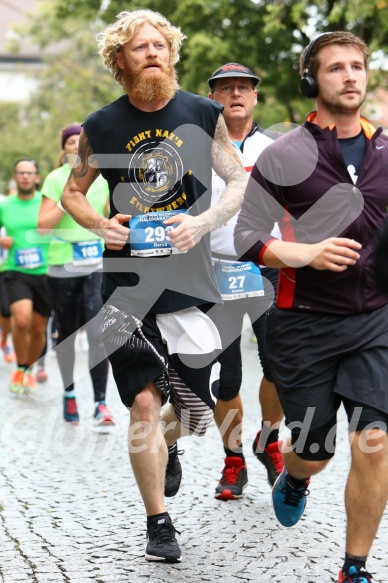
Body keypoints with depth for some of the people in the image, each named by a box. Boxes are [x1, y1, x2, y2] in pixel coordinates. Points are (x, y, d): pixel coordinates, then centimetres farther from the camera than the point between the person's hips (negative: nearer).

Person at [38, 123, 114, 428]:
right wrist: (66, 203, -18)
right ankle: (69, 395, 28)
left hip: (97, 265, 0)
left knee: (98, 333, -12)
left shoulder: (104, 179, 6)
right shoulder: (55, 179, 0)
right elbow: (43, 225, -6)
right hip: (62, 266, 0)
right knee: (67, 334, 9)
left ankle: (101, 403, -11)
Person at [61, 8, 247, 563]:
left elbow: (239, 183, 6)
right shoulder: (102, 126, 0)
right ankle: (158, 523, 12)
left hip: (190, 279, 1)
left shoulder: (204, 115, 1)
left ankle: (167, 444, 44)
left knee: (196, 412, 7)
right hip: (128, 283, -1)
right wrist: (100, 225, -9)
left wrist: (202, 222, -12)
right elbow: (72, 191, 12)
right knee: (145, 403, -3)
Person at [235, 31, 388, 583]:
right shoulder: (284, 155, -5)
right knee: (314, 451, 8)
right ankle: (293, 478, 47)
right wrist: (305, 254, -20)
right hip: (304, 321, -2)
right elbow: (242, 235, -7)